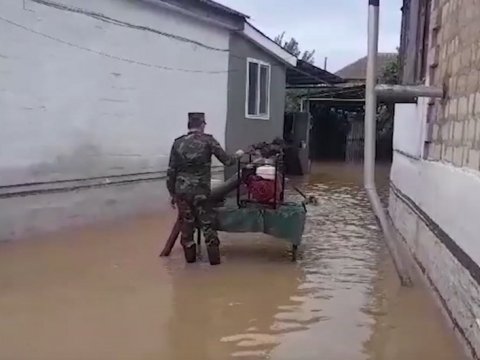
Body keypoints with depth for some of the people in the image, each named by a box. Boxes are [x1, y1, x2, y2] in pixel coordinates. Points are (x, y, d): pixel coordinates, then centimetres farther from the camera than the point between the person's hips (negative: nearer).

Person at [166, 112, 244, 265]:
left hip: (181, 190, 3)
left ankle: (190, 258, 22)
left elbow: (171, 171, 6)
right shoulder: (207, 140, -2)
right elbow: (227, 161, 0)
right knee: (207, 224, 8)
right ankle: (215, 260, 14)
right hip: (200, 191, -3)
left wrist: (172, 193, 14)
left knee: (186, 224, 13)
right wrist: (237, 155, 21)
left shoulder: (178, 143, 6)